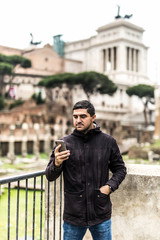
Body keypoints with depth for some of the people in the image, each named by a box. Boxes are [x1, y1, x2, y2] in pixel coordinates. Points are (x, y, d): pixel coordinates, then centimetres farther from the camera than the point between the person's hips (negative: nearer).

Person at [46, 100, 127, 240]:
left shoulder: (108, 142, 0)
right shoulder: (65, 143, -3)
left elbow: (120, 169, 10)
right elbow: (50, 176, -3)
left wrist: (109, 186, -7)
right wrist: (56, 164, -25)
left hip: (101, 214, 1)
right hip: (73, 215, 0)